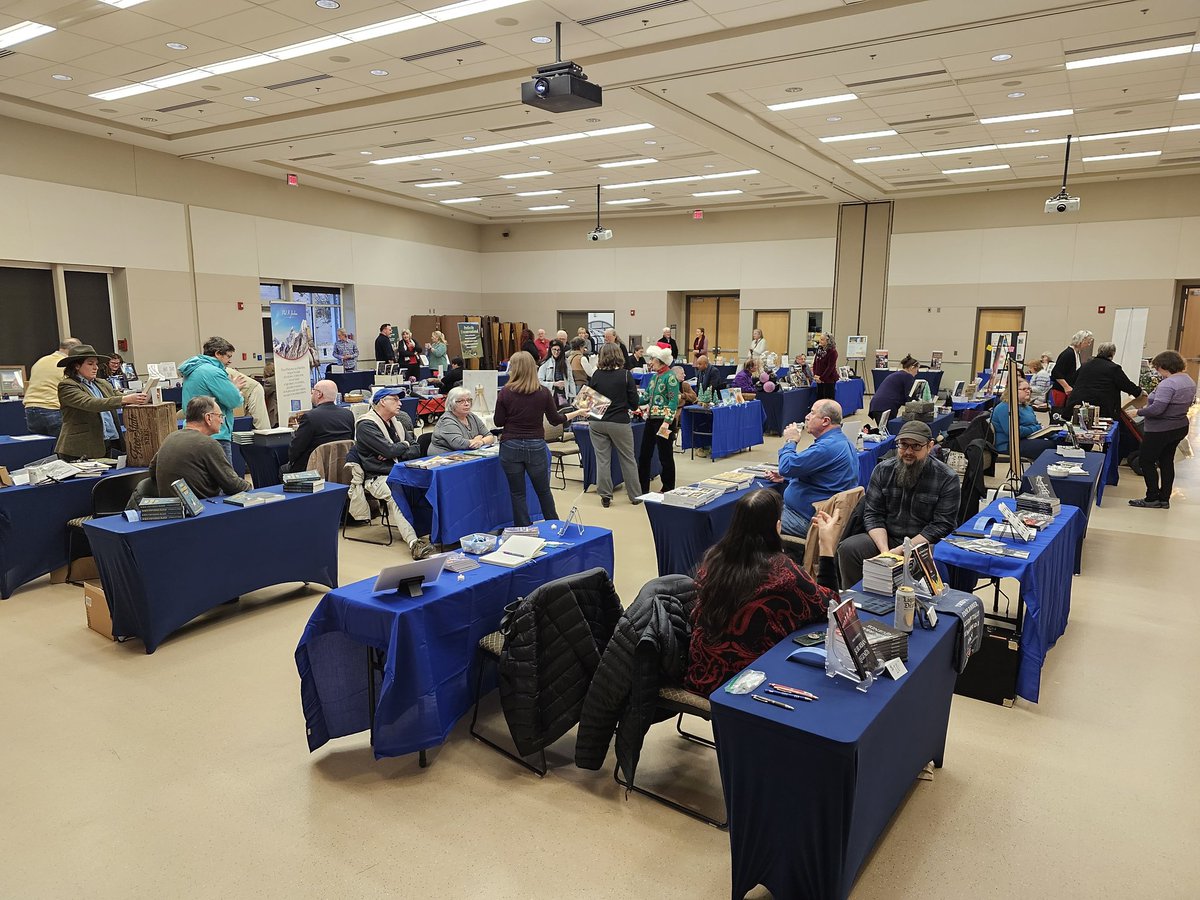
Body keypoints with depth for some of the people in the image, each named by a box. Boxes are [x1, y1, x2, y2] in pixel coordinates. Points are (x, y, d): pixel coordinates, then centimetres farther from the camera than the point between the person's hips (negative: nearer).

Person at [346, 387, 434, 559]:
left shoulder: (397, 422, 20)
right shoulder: (366, 425, -4)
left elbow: (416, 450, 12)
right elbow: (390, 450, -17)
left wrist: (393, 453, -5)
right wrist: (404, 445, 5)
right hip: (378, 477, -6)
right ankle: (413, 542, -46)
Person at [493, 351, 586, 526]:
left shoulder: (505, 392, -8)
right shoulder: (543, 393, -5)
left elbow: (498, 421, -2)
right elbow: (555, 420, 4)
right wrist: (577, 413, 18)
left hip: (511, 446, -1)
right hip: (536, 446, 1)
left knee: (517, 493, 10)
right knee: (543, 491, 18)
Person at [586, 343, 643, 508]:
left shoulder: (596, 375, -3)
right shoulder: (626, 375, -7)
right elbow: (634, 403, -4)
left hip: (597, 423, 2)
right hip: (620, 423, -1)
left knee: (602, 459, 8)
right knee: (628, 459, 11)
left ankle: (605, 496, 11)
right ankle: (634, 496, 18)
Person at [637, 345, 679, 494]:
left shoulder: (670, 377, -12)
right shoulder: (655, 376, 12)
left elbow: (674, 401, -17)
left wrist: (667, 422, -22)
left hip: (663, 421, -8)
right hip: (651, 419, 8)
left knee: (665, 457, 2)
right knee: (644, 455, 10)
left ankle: (668, 490, 15)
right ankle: (642, 488, 19)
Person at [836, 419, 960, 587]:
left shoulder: (947, 478, -5)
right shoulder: (883, 470, 5)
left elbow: (941, 526, -9)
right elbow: (872, 514, 2)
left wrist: (902, 550, -18)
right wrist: (884, 550, -16)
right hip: (885, 539, 3)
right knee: (847, 548, -21)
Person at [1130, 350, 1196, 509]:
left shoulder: (1168, 384, -24)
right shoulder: (1189, 381, 8)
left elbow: (1156, 409, -30)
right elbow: (1189, 403, 20)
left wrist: (1139, 411, -16)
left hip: (1160, 429, -9)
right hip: (1180, 427, 10)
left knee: (1146, 460, 2)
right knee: (1167, 461, 15)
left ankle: (1152, 498, 3)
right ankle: (1164, 499, 20)